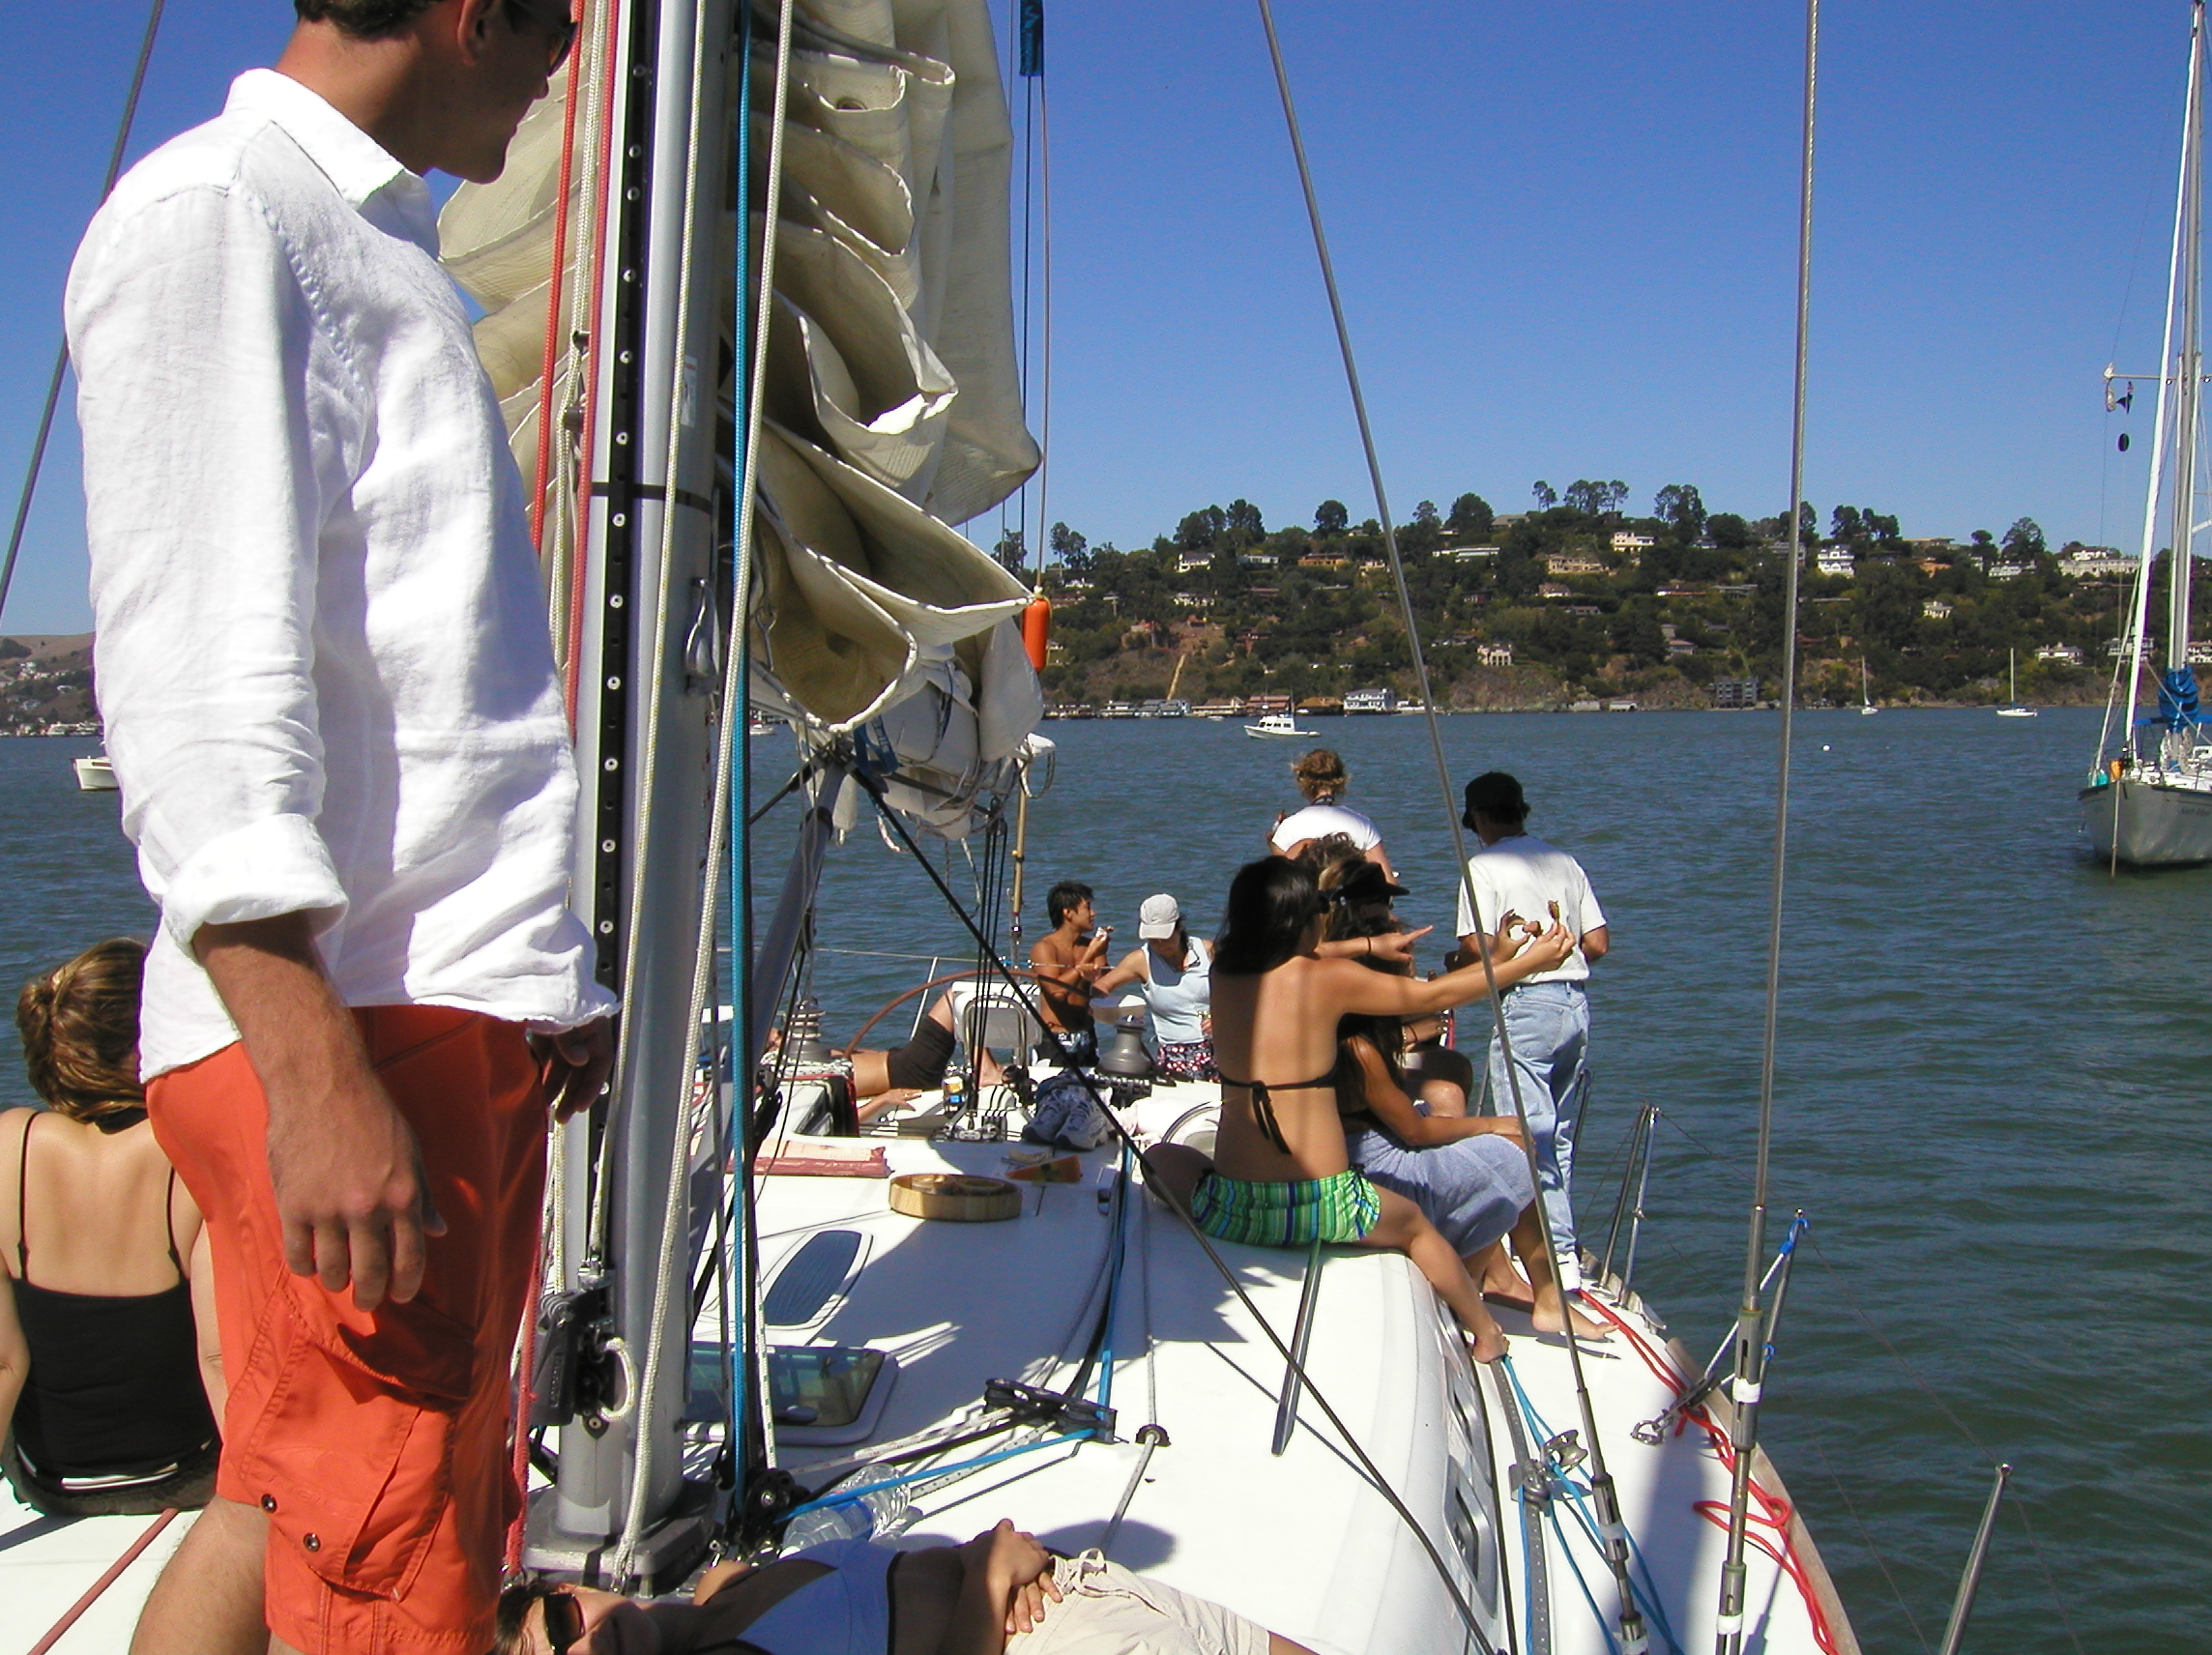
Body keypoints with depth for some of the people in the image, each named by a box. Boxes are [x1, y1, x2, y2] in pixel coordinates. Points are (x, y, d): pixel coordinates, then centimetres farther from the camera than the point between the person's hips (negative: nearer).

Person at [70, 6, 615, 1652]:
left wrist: (552, 965, 26)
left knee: (290, 1507, 15)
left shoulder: (383, 251, 23)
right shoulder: (211, 213, -7)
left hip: (460, 1016, 10)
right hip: (337, 1021, -9)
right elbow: (194, 680, -18)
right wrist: (315, 1068, -25)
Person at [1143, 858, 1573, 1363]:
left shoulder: (1223, 974, 2)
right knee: (1416, 1225, 31)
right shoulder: (1328, 979, -7)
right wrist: (1528, 961, 17)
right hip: (1326, 1208, -1)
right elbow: (1432, 995, 5)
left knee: (1161, 1156, 31)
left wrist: (1371, 946, 33)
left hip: (1229, 1212, 1)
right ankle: (1486, 1334, 46)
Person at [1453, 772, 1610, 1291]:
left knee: (1530, 1136, -4)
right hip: (1576, 1002, 7)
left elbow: (1478, 947, -12)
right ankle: (1561, 1241, 22)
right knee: (1560, 1136, 15)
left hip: (1527, 1005, -7)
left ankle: (1559, 1254, -9)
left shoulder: (1484, 866, -4)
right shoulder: (1565, 862, 13)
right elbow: (1598, 944, 10)